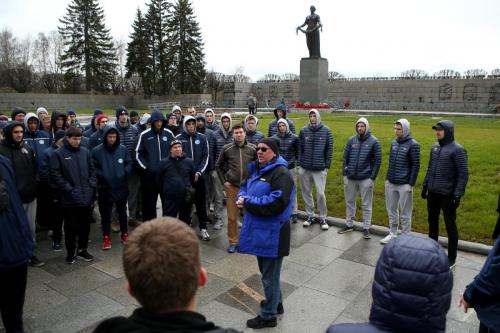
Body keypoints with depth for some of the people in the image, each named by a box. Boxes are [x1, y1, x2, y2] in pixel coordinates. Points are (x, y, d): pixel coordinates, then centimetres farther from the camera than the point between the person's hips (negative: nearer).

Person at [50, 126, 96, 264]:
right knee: (71, 226, 5)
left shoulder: (85, 152, 6)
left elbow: (92, 170, 12)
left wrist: (92, 186, 1)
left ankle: (82, 249, 29)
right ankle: (71, 251, 22)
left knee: (85, 225, 13)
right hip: (69, 198, -4)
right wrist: (68, 189, -13)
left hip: (86, 196, 4)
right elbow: (55, 175, -9)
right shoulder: (58, 154, -5)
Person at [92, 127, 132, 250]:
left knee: (122, 212, 16)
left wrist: (124, 173, -9)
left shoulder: (123, 149, -1)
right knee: (105, 214, 10)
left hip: (121, 187, 2)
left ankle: (124, 233, 31)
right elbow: (93, 167, -7)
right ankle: (106, 236, 24)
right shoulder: (97, 151, -8)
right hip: (104, 188, -2)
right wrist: (102, 176, -17)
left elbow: (129, 163, 5)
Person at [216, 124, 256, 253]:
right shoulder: (227, 149, -1)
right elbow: (218, 166, 10)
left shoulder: (252, 149, -2)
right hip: (232, 187, 0)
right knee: (232, 217, 5)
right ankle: (232, 242, 20)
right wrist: (224, 181, 3)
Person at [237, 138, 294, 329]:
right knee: (266, 271, 24)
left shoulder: (281, 173, -19)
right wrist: (242, 197, -7)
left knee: (269, 275, 7)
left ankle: (268, 315, 24)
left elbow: (276, 203, -28)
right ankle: (276, 303, 45)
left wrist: (248, 201, -21)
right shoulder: (256, 169, 10)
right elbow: (244, 187, 18)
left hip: (272, 233, -9)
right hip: (259, 230, 9)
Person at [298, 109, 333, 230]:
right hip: (305, 168, 2)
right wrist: (299, 164, 2)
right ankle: (310, 216, 26)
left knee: (320, 194, -4)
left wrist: (327, 165, -2)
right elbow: (299, 148, 6)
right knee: (306, 193, 10)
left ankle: (323, 218, 14)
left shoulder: (326, 131, -2)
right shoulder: (303, 131, 1)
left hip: (320, 169, -2)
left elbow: (329, 149, 1)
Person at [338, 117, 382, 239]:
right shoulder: (351, 140, 4)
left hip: (366, 179, -3)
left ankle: (366, 228, 15)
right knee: (350, 202, 14)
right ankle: (349, 224, 28)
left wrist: (372, 177, -8)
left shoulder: (373, 141, -4)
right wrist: (344, 174, 1)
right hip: (350, 178, 4)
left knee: (366, 205, 5)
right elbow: (345, 158, 7)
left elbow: (378, 160, -3)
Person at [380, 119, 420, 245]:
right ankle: (392, 233, 28)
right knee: (391, 210, 14)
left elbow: (416, 166, -10)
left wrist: (411, 184, -13)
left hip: (404, 185, -6)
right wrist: (387, 178, 12)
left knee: (405, 213, 4)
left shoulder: (413, 144, -9)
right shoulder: (394, 142, 9)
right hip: (390, 183, 6)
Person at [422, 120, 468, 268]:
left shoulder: (457, 150, -12)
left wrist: (458, 195, -16)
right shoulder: (434, 147, 7)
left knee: (450, 226, 5)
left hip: (447, 195, -6)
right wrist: (425, 185, 15)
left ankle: (451, 259, 17)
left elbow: (463, 174, -13)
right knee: (432, 222, 17)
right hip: (432, 193, 6)